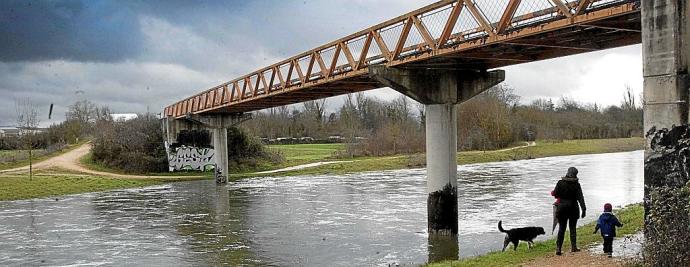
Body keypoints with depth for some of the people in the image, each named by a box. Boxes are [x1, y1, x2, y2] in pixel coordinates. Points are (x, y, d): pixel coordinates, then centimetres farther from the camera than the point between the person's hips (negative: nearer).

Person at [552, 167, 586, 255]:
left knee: (561, 228, 5)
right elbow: (580, 198, -8)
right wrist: (584, 209, -4)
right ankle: (573, 247, 14)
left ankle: (558, 248, -3)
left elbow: (555, 194, -1)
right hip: (573, 208, -1)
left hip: (562, 207, 1)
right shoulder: (576, 184, -7)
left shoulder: (560, 183, -5)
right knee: (573, 228, 13)